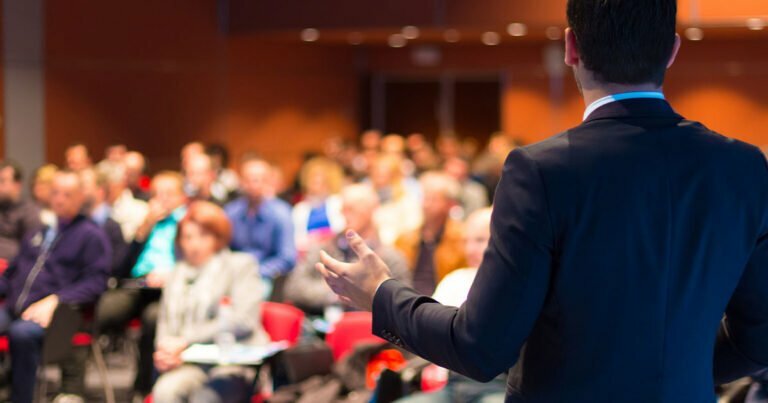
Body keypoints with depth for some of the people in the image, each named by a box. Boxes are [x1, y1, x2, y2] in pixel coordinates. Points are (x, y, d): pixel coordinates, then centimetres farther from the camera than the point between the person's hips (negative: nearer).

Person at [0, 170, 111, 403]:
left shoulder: (91, 235, 8)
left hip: (55, 314, -5)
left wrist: (54, 300, -16)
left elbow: (95, 282, -4)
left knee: (22, 333, -37)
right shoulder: (38, 233, 27)